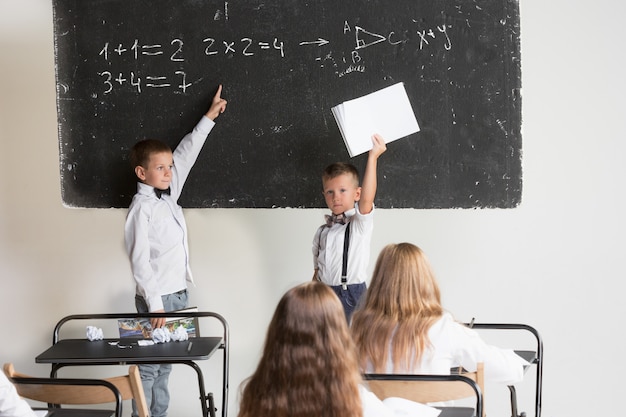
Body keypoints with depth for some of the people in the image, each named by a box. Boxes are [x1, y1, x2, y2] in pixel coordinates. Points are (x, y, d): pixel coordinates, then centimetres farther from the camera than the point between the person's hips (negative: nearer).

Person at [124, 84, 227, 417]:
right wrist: (154, 303, -21)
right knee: (148, 367, -4)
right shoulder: (141, 208, -14)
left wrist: (210, 117, 22)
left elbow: (186, 154, 18)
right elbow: (139, 259, -18)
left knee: (164, 366, 12)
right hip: (157, 298, -8)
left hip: (177, 293, 8)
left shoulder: (168, 193, 8)